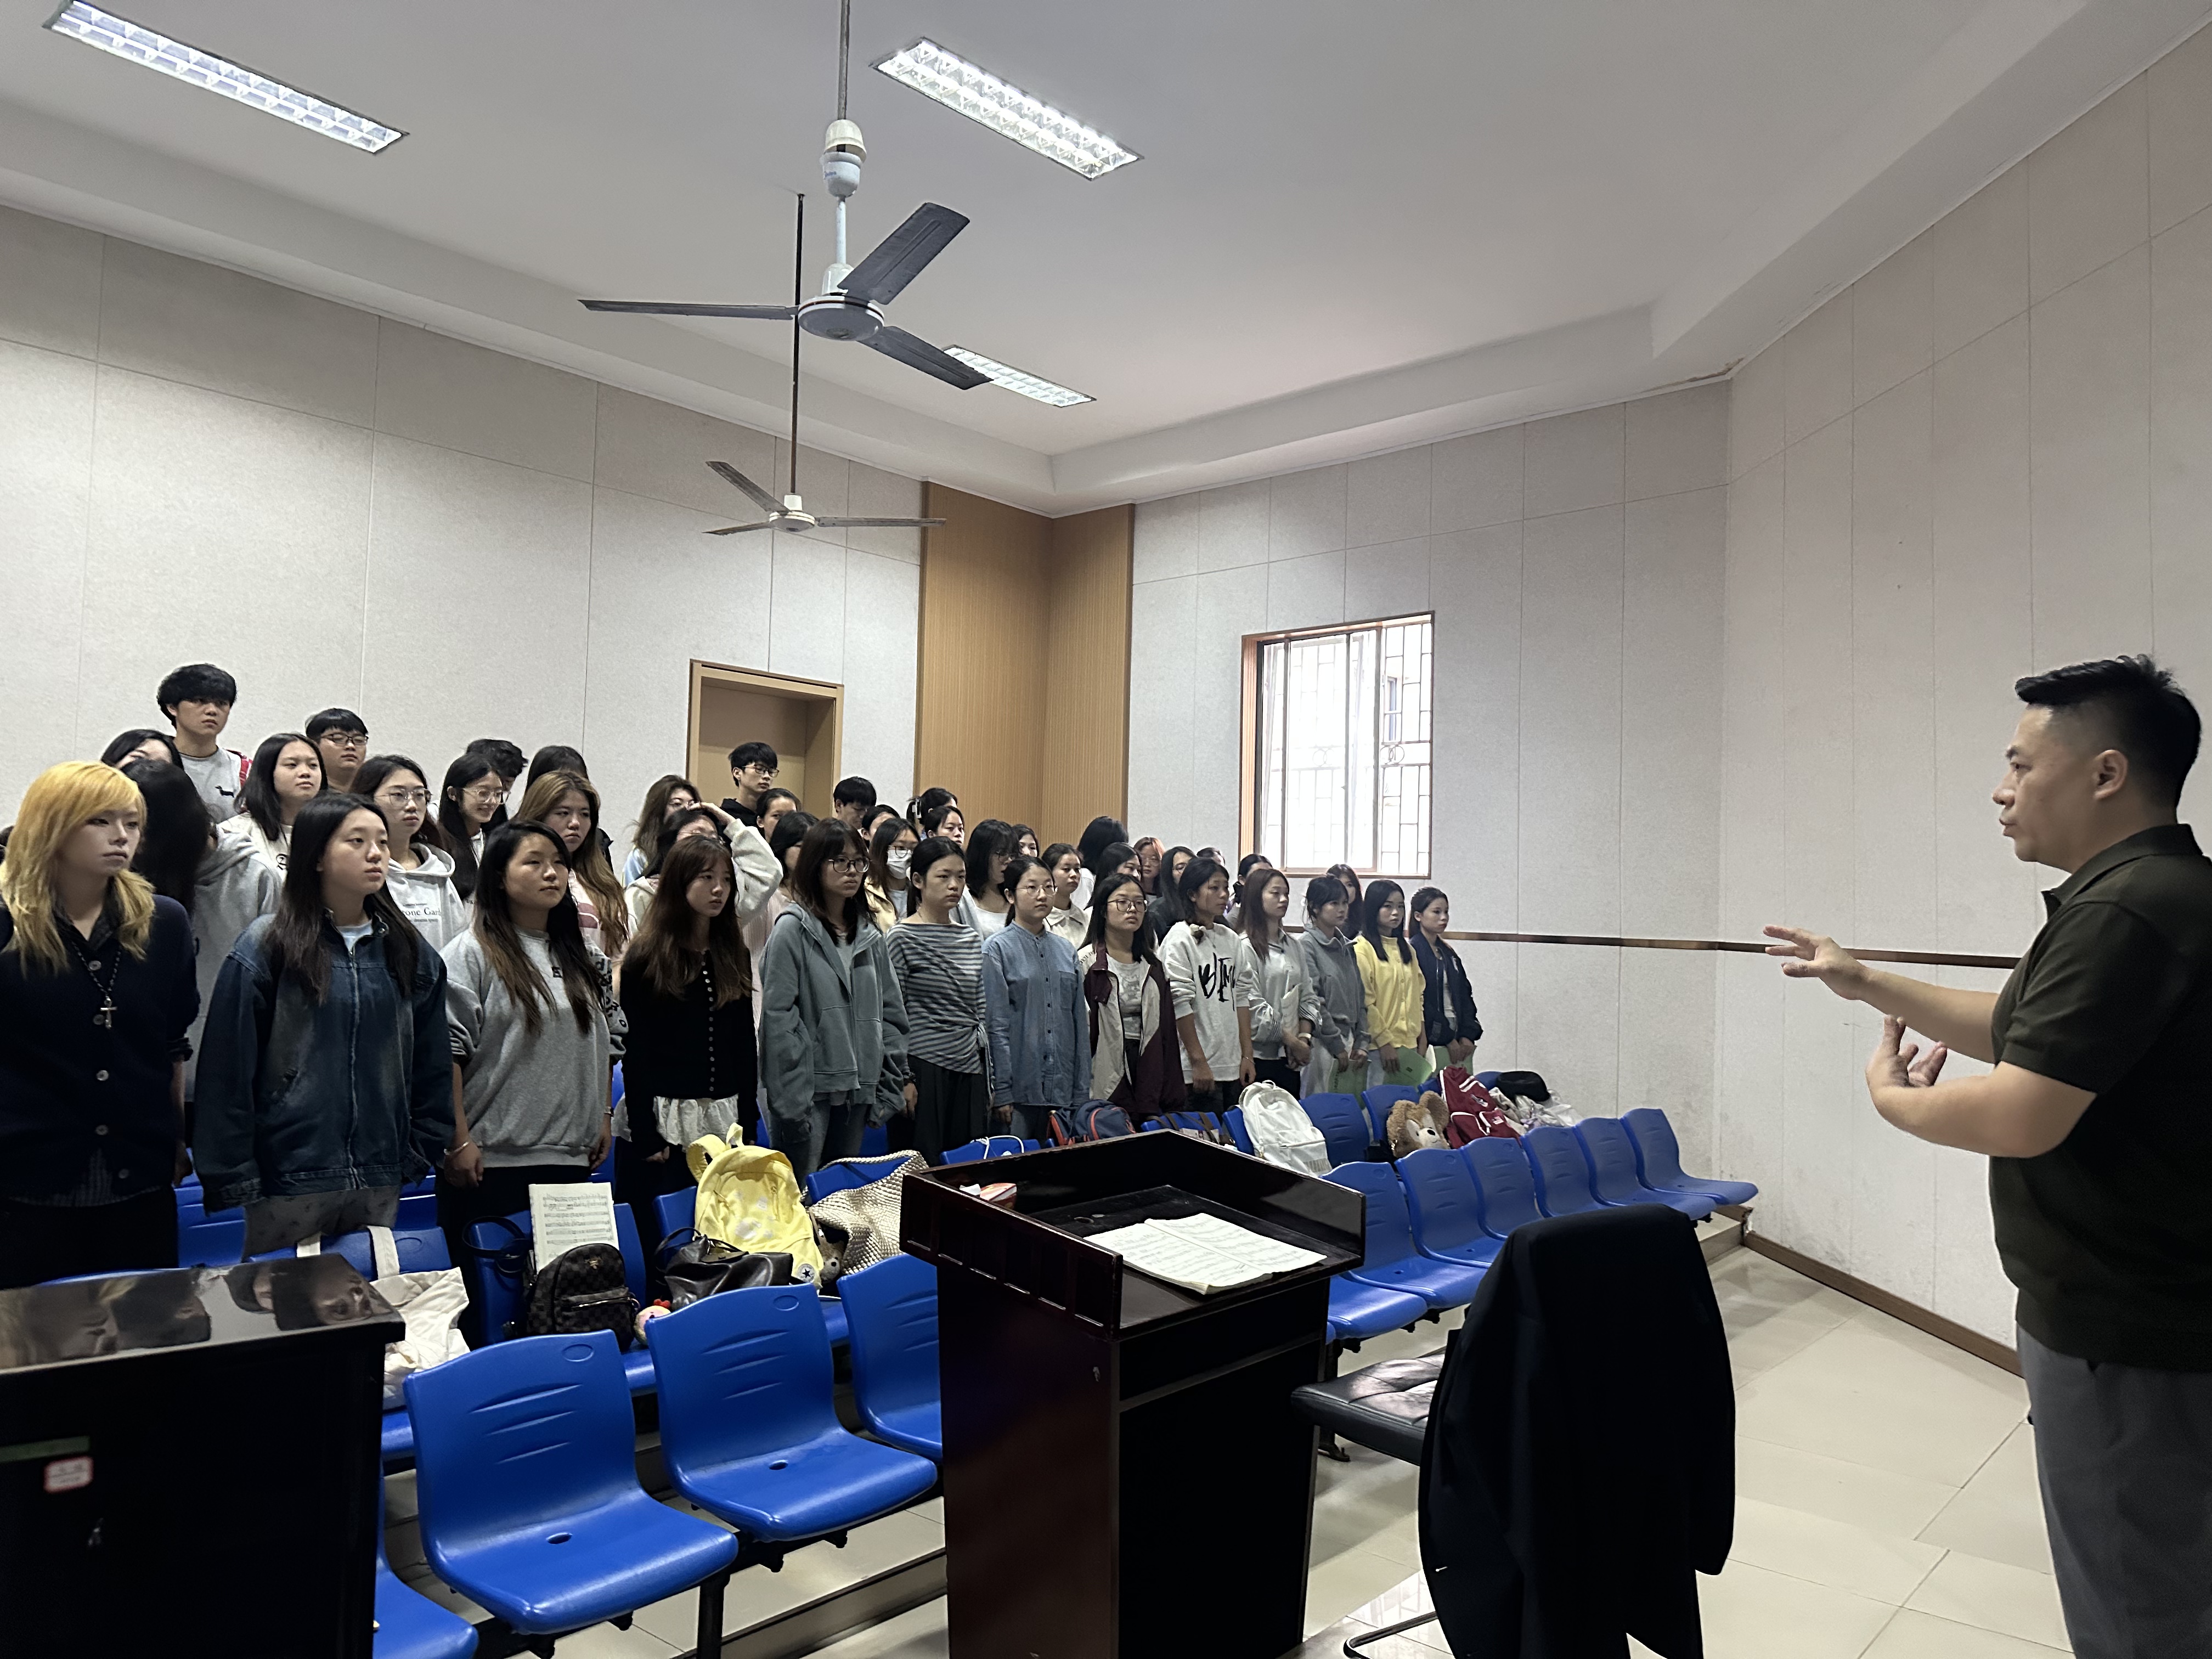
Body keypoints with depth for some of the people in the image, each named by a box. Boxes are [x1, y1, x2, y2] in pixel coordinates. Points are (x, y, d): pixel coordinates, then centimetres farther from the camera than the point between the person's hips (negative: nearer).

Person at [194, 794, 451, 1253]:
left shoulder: (410, 952, 8)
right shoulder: (264, 949, -4)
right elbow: (228, 1071, -5)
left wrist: (422, 1155, 6)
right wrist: (234, 1181, -8)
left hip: (381, 1183, 4)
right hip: (288, 1179, -3)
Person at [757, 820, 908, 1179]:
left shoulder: (871, 937, 12)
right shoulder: (792, 930, -7)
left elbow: (892, 1015, 14)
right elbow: (778, 1018, -12)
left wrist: (888, 1089, 7)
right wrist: (792, 1102, -16)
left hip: (858, 1093, 6)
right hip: (809, 1091, -6)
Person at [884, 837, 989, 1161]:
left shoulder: (971, 939, 12)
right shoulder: (903, 938, -5)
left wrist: (987, 1078, 14)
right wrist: (903, 1079, -11)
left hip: (968, 1070, 6)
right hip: (923, 1069, -6)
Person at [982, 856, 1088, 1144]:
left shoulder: (1065, 950, 12)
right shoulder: (998, 948, -4)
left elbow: (1080, 1022, 12)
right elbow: (996, 1025, -8)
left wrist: (1082, 1090, 8)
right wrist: (1001, 1092, -12)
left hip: (1063, 1089, 5)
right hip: (1019, 1088, -5)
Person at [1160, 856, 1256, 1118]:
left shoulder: (1231, 939, 13)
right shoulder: (1179, 940, -7)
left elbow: (1242, 997, 13)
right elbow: (1180, 1004, -12)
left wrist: (1247, 1055, 8)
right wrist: (1199, 1062, -14)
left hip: (1233, 1067, 6)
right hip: (1199, 1070, -6)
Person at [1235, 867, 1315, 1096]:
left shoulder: (1293, 947, 15)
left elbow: (1307, 997, 15)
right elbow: (1254, 1007, -15)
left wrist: (1305, 1038, -1)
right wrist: (1293, 1042, -10)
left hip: (1290, 1059, 7)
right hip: (1259, 1057, -7)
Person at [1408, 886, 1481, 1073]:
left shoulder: (1448, 952, 18)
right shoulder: (1412, 951, -8)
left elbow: (1465, 994, 16)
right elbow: (1419, 1000, -13)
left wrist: (1467, 1036, 2)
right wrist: (1449, 1039, -10)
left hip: (1458, 1038, 7)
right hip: (1431, 1042, -7)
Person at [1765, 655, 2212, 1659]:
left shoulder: (2127, 909, -24)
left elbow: (2022, 1116, -28)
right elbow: (2025, 1033, 18)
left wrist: (1892, 1097, -10)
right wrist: (1868, 986, 15)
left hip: (2126, 1342, -10)